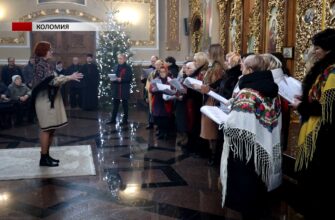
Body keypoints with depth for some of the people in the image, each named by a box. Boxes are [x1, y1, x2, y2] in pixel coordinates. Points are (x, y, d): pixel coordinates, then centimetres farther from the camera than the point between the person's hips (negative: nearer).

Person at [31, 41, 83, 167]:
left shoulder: (44, 64, 16)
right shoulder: (41, 65, -14)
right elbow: (52, 81, -23)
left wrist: (67, 78, 11)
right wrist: (69, 77, -22)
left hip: (50, 99, 10)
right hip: (45, 100, -10)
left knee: (51, 128, 11)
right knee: (47, 128, -6)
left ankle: (46, 155, 18)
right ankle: (43, 158, 1)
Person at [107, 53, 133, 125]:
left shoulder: (128, 68, -4)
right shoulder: (116, 67, 13)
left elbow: (129, 78, -10)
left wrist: (121, 79, -20)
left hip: (124, 89, -5)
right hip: (116, 89, 5)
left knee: (125, 105, 4)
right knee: (115, 105, 7)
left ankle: (125, 120, 11)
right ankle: (113, 120, 12)